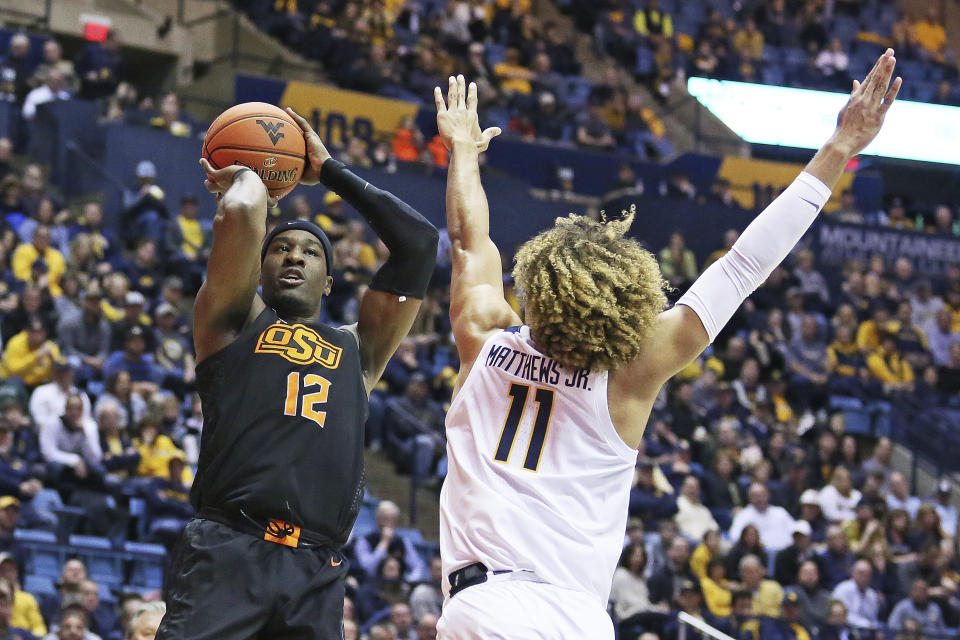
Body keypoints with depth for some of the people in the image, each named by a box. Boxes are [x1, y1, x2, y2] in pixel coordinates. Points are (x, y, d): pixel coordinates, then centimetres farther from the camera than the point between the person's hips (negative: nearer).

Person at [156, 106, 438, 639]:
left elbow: (418, 243, 24)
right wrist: (246, 176, 22)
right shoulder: (234, 320, 16)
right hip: (230, 553, -4)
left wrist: (328, 170, 29)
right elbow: (241, 213, -1)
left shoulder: (357, 350, 27)